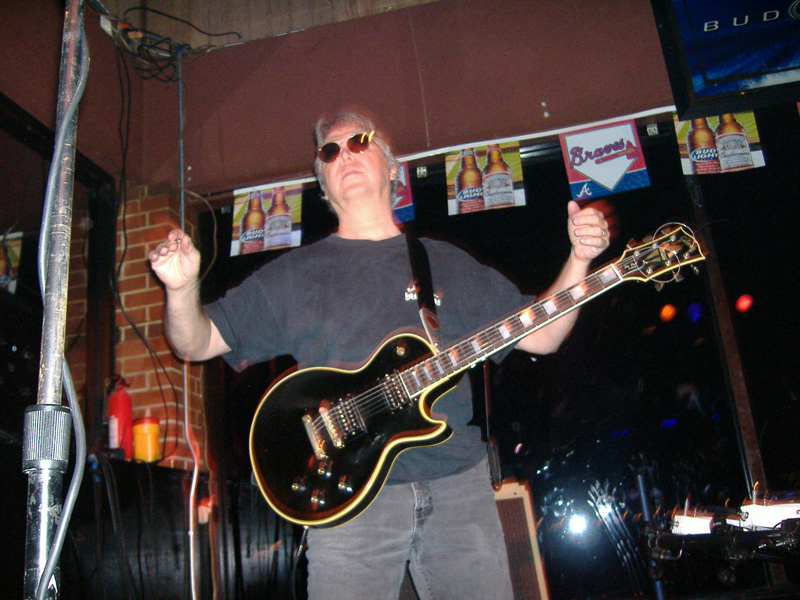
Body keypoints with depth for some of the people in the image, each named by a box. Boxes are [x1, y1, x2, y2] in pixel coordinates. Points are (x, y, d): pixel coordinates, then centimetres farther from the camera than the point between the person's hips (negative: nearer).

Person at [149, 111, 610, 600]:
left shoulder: (447, 263, 14)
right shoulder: (296, 273, 9)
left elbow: (539, 336, 12)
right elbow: (197, 342, 7)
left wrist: (579, 259, -1)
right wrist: (183, 289, -13)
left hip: (460, 484, 2)